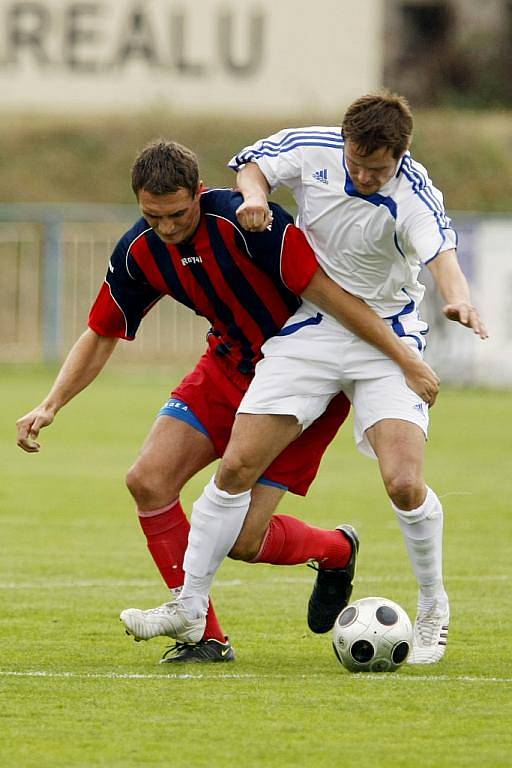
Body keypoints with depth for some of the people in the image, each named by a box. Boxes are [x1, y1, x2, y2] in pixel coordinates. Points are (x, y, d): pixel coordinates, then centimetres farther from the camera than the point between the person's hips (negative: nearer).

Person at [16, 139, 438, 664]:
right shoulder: (139, 253, -8)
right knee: (148, 480, -10)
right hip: (229, 364, 7)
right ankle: (204, 635, 1)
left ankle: (337, 550, 23)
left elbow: (327, 291, -28)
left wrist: (407, 361, -28)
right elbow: (101, 335, 5)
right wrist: (50, 405, -7)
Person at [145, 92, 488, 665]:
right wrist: (254, 195, -15)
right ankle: (188, 609, 6)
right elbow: (252, 164, 8)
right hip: (308, 331, 3)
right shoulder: (313, 150, -11)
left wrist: (459, 297, -63)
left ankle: (433, 611, 7)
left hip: (385, 338, -3)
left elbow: (441, 254, -41)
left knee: (404, 484, -18)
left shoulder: (412, 195, -23)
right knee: (236, 468, -6)